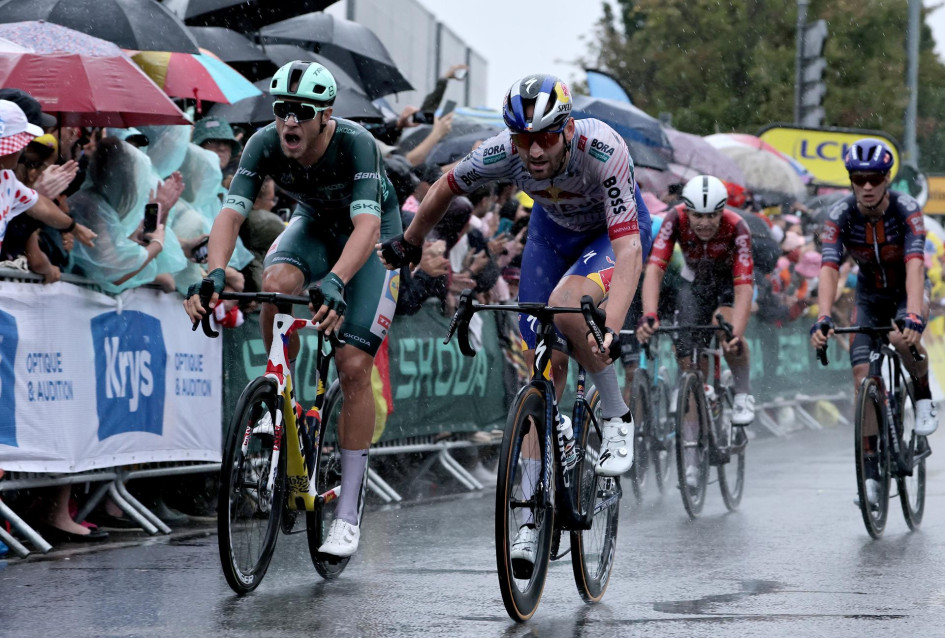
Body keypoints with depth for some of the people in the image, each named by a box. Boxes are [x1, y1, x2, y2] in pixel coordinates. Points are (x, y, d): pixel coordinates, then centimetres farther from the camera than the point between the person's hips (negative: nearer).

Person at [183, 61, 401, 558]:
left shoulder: (355, 144, -35)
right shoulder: (265, 145, -25)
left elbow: (368, 226, -46)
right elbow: (230, 214, -33)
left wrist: (335, 282, -63)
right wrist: (214, 274, -51)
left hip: (374, 236, -3)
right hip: (316, 224, 3)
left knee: (353, 367, -15)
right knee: (277, 284, -33)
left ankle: (348, 513, -7)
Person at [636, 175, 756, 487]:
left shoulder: (736, 227, -34)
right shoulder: (675, 220, -29)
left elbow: (744, 287, -40)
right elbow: (654, 269, -37)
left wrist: (736, 333, -54)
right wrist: (649, 316, -53)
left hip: (731, 283, -2)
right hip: (694, 283, 2)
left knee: (724, 323, -35)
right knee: (688, 357, -8)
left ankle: (744, 393, -8)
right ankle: (692, 455, -1)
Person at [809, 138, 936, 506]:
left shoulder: (906, 210, -28)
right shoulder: (841, 215, -23)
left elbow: (915, 266, -40)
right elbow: (829, 269, -32)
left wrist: (913, 316, -55)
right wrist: (823, 318, -49)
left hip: (908, 290, -3)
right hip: (870, 294, 3)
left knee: (903, 338, -36)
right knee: (863, 378, -10)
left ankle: (923, 397, -7)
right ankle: (871, 472, -2)